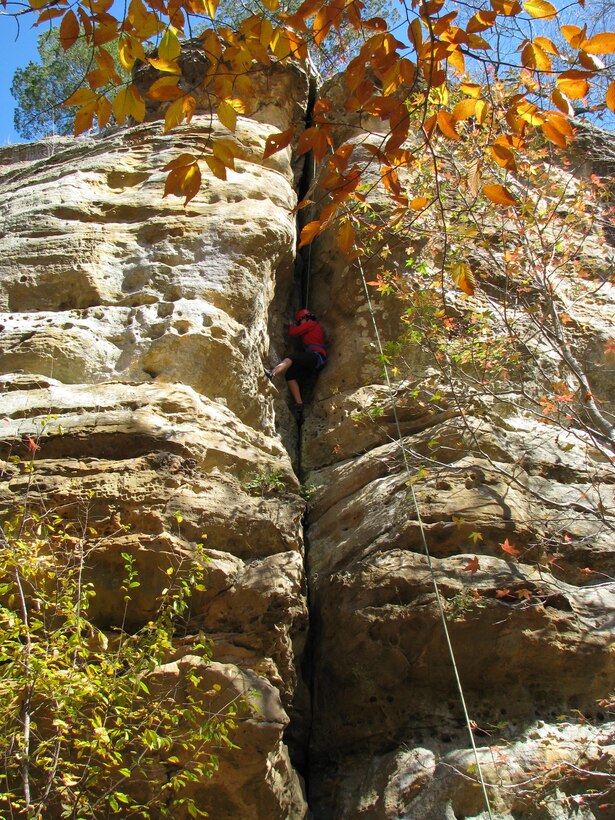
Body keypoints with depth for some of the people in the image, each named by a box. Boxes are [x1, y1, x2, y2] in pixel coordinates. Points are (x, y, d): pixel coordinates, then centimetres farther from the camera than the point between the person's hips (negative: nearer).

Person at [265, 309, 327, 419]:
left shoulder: (312, 324, 5)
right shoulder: (314, 327, 32)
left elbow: (293, 333, 5)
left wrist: (292, 326, 23)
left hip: (316, 355, -9)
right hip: (313, 361, 9)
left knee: (290, 359, -28)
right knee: (290, 375, -3)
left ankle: (272, 374, -56)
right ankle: (299, 405, -14)